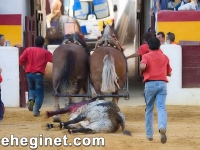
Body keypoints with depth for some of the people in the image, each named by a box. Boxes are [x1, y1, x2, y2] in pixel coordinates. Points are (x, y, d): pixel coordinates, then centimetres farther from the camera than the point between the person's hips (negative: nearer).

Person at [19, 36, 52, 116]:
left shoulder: (28, 50, 2)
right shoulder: (45, 52, -2)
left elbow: (21, 60, -2)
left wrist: (23, 64, 19)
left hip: (29, 73, 3)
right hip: (38, 74, -3)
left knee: (32, 88, 25)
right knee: (39, 93, 7)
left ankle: (31, 99, -6)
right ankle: (36, 110, -3)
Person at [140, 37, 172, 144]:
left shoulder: (146, 56, 4)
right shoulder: (165, 57, 14)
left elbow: (142, 66, -16)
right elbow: (169, 73, 19)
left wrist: (141, 71, 6)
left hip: (150, 84, -1)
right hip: (162, 84, 1)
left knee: (149, 109, 14)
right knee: (161, 107, -10)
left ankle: (149, 134, 18)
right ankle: (162, 127, -39)